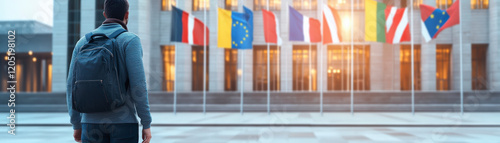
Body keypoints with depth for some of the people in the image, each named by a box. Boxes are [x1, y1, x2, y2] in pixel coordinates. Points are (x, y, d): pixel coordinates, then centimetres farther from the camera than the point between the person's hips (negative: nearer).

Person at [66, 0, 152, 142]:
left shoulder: (83, 42, 9)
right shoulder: (130, 40, -6)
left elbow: (72, 87, 7)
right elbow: (138, 85, -15)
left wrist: (77, 126, 16)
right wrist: (147, 125, -9)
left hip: (93, 122, 4)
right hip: (123, 122, -4)